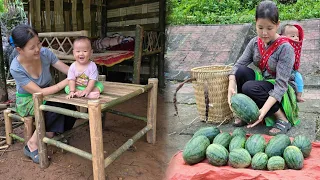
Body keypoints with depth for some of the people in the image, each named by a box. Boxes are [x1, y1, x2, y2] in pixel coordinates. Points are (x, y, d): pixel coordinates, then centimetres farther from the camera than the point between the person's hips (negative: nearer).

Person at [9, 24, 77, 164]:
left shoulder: (45, 53, -19)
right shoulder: (16, 68, -27)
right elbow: (40, 92, -28)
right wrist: (67, 82, -33)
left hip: (47, 96, 4)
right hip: (27, 102, -4)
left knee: (70, 110, -24)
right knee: (57, 107, -32)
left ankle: (50, 134, 0)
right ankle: (32, 145, -16)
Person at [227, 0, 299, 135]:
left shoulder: (285, 48, -21)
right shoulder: (255, 43, -5)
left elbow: (281, 84, -27)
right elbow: (238, 64, -12)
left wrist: (264, 109, -41)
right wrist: (231, 86, -33)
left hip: (281, 92, -5)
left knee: (249, 88, -32)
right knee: (241, 71, -22)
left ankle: (283, 119, -13)